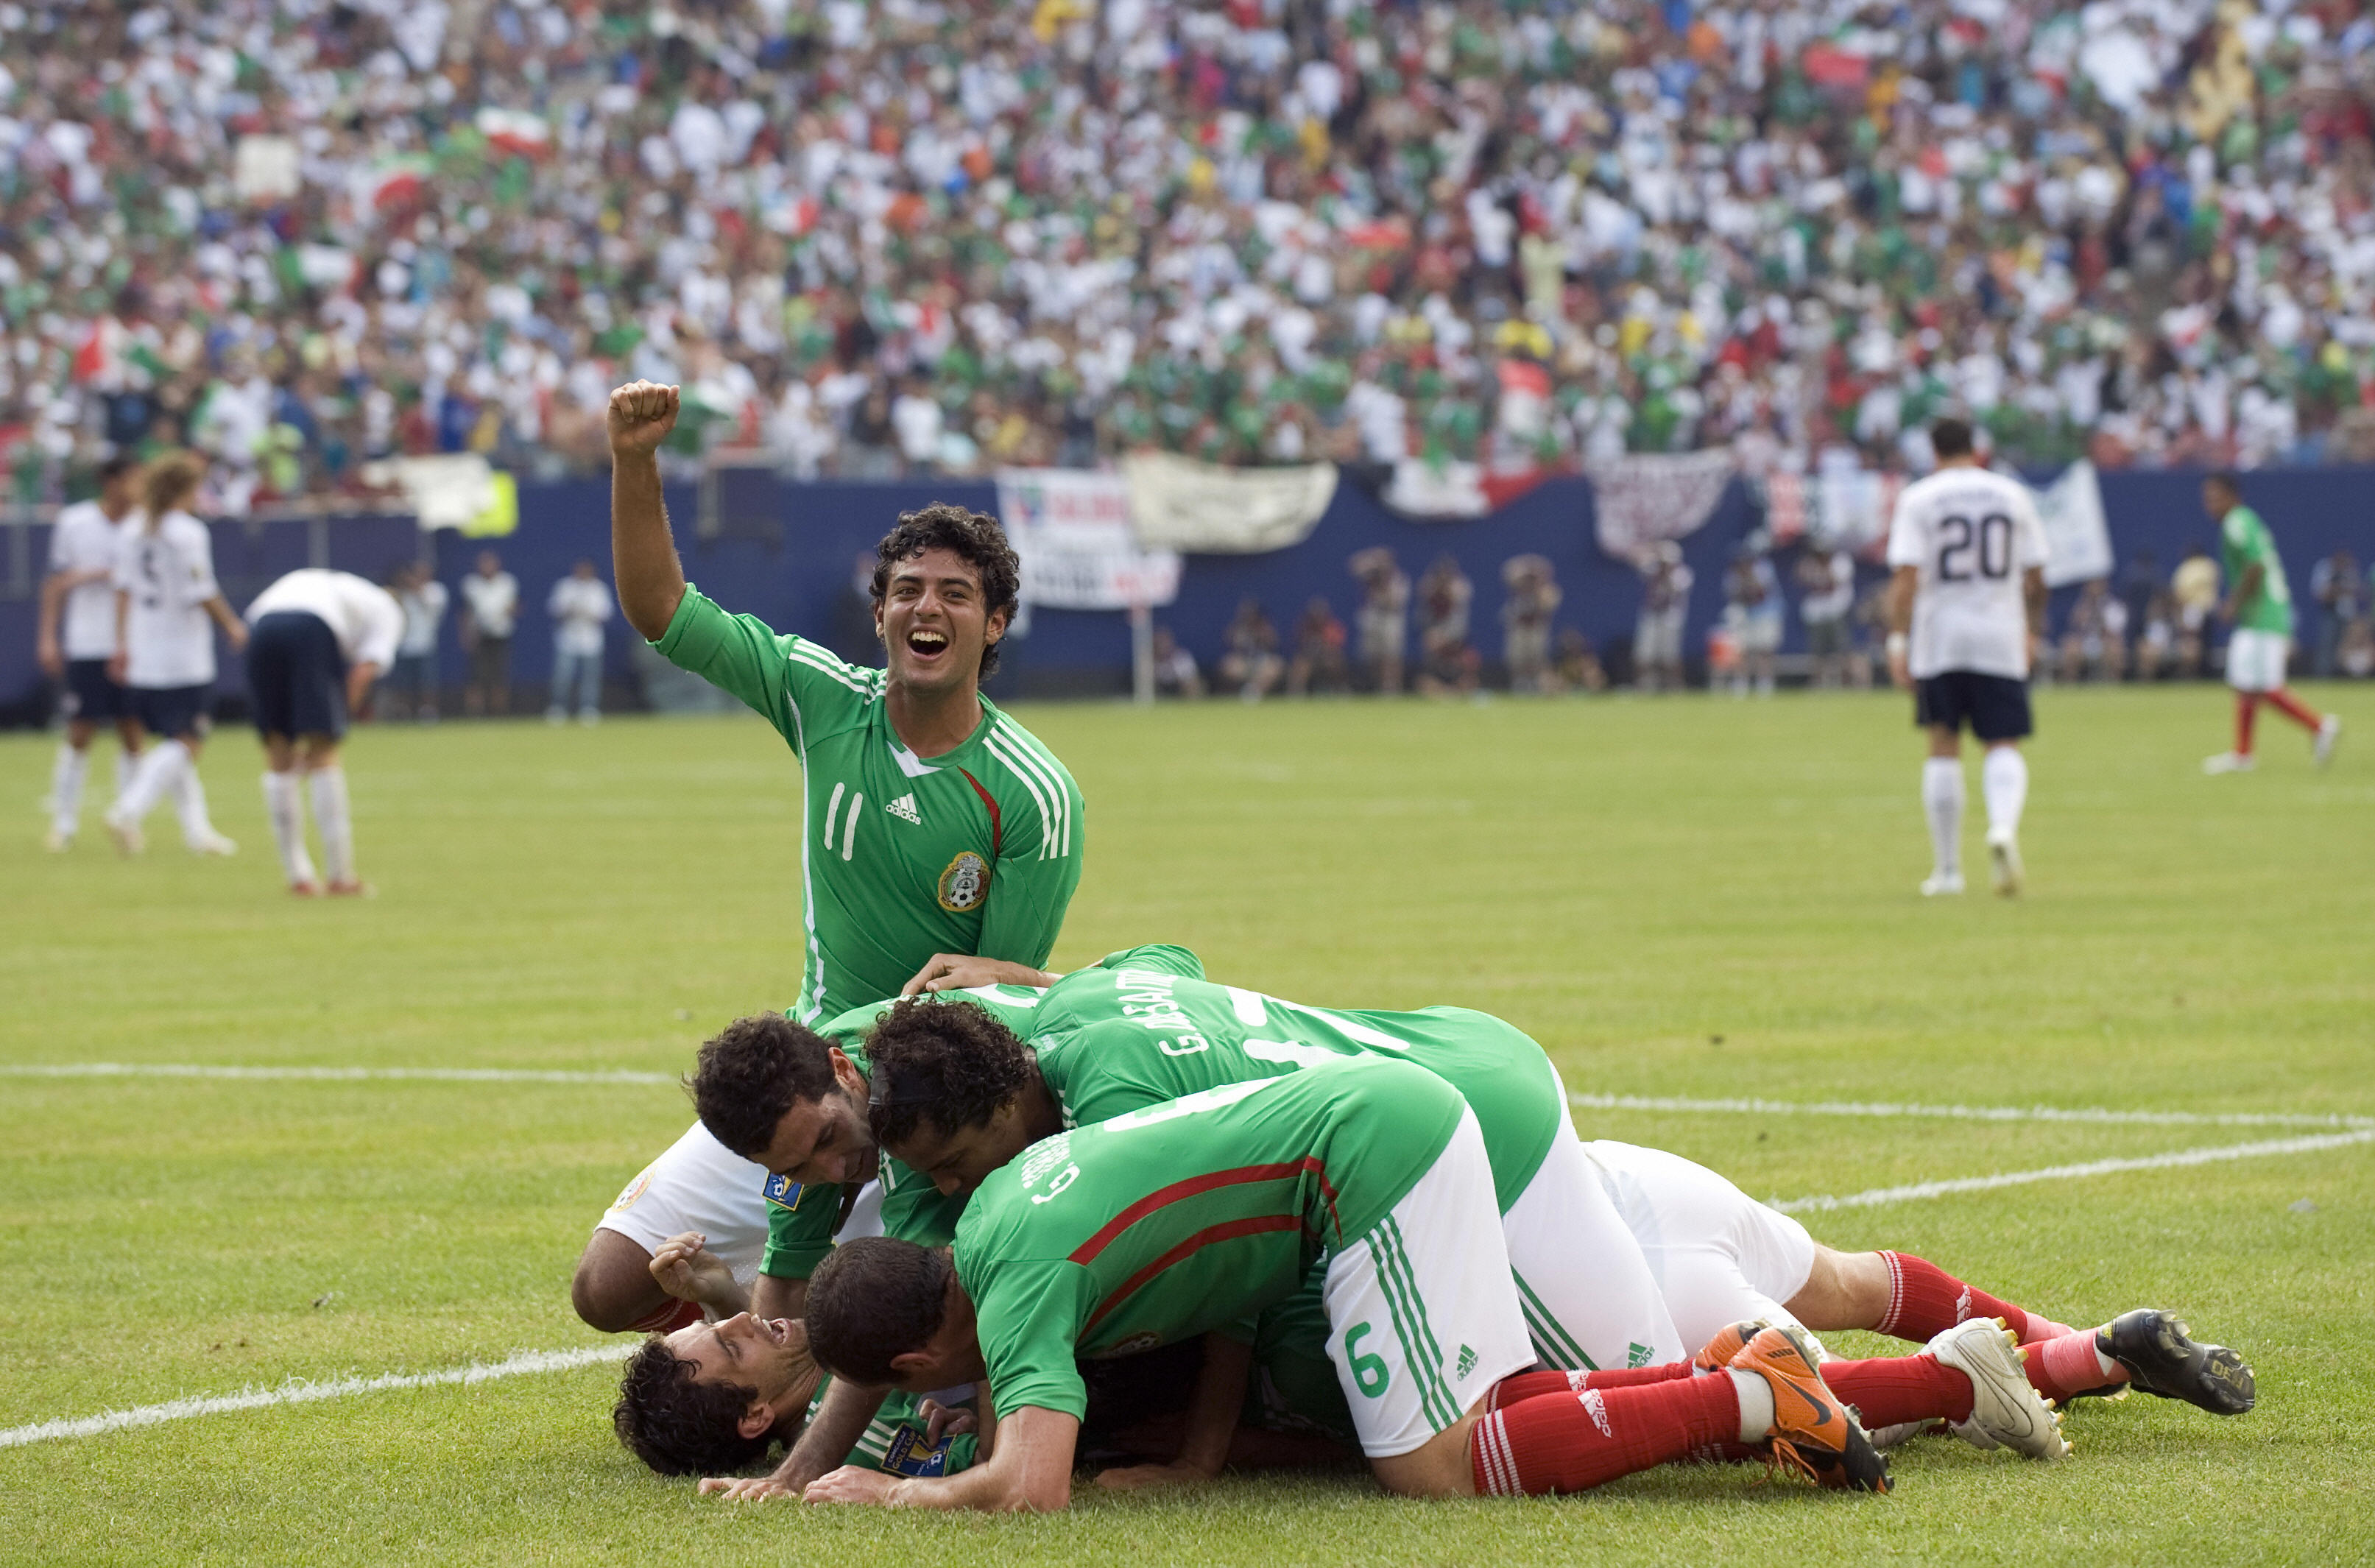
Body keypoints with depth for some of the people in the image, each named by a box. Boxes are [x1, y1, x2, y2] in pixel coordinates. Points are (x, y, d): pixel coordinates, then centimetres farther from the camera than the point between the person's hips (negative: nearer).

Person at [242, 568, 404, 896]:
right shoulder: (387, 610, 28)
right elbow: (365, 671, 9)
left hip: (261, 627, 4)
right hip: (314, 630, -4)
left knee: (278, 757, 12)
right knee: (323, 755, 2)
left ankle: (297, 875, 12)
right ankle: (341, 876, 1)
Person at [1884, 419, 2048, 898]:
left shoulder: (1918, 498, -2)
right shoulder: (2013, 495, 6)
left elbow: (1906, 575, -11)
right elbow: (2035, 576, 8)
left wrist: (1897, 641, -12)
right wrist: (2033, 629, 22)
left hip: (1937, 641, -1)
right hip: (2001, 641, 1)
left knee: (1943, 749, 8)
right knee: (2004, 746, 2)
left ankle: (1946, 868, 9)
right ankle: (2004, 826, -28)